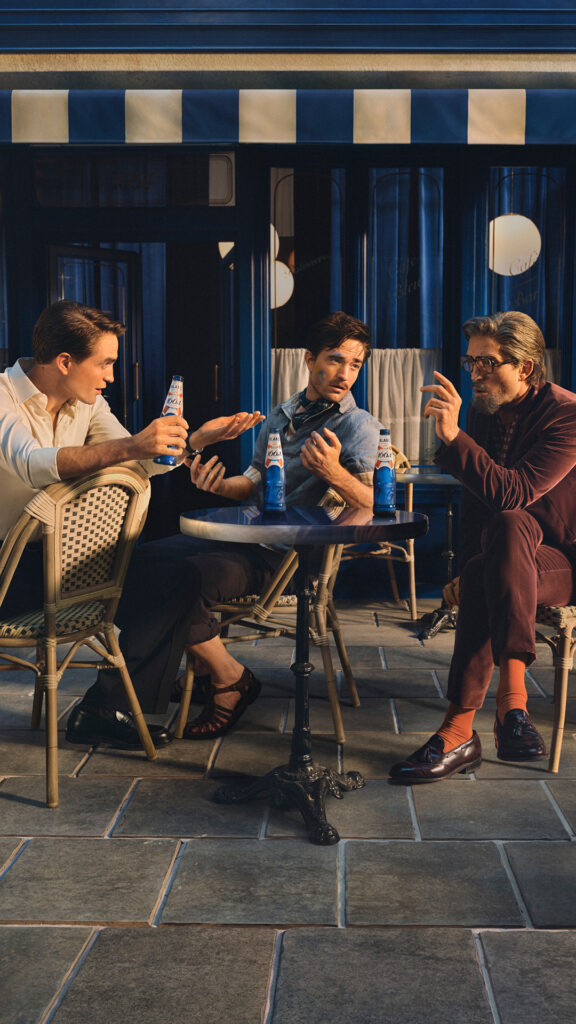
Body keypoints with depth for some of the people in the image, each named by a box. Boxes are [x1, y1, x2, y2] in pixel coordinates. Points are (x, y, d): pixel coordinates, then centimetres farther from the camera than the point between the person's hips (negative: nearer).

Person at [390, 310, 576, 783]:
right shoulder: (482, 411, 6)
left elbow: (511, 492, -29)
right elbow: (475, 501, 13)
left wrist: (454, 438, -34)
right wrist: (466, 569, 4)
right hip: (508, 559, 6)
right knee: (480, 574, -31)